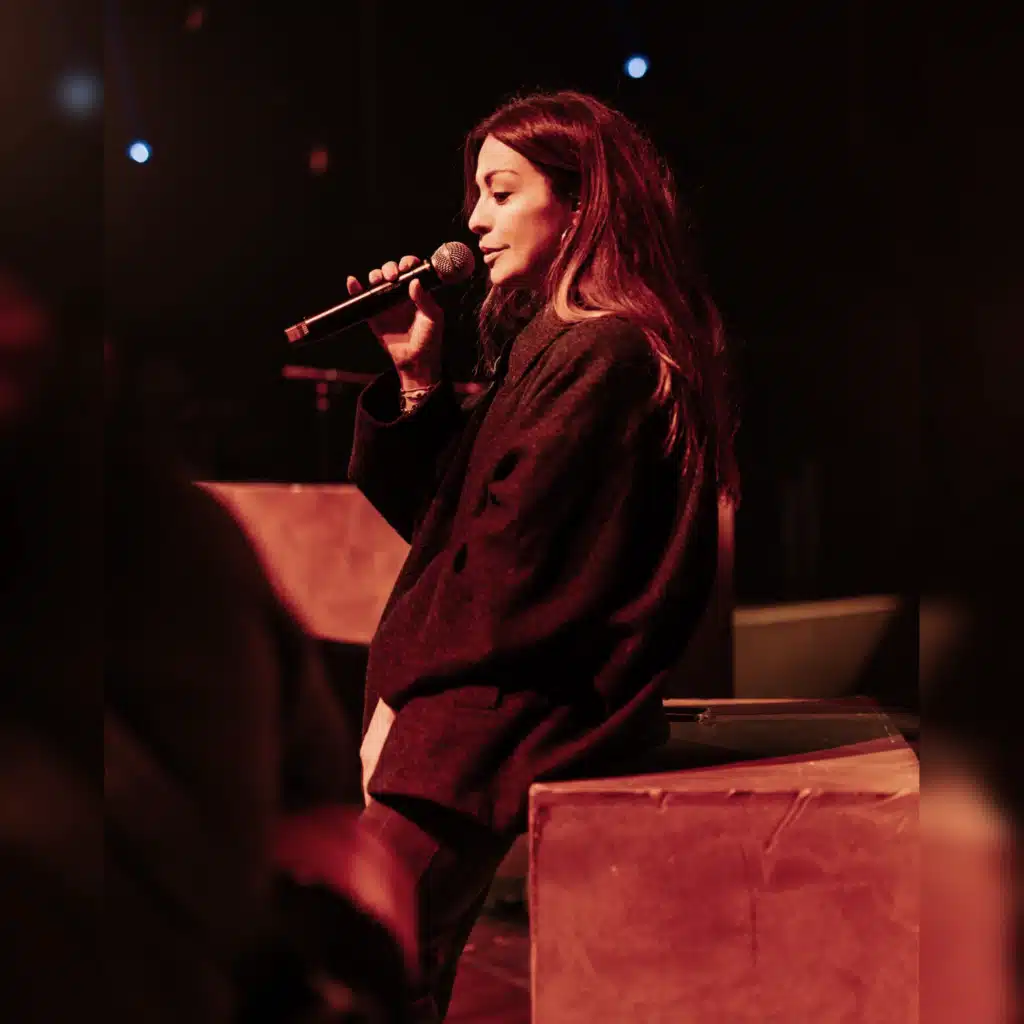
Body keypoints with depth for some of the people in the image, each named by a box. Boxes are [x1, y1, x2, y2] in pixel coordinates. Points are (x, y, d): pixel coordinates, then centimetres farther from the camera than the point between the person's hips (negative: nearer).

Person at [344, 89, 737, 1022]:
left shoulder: (607, 353, -13)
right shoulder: (553, 343, 17)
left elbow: (512, 562, -17)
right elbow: (437, 516, 17)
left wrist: (404, 685, -8)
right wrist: (417, 381, 5)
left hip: (521, 714, -9)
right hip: (493, 698, 9)